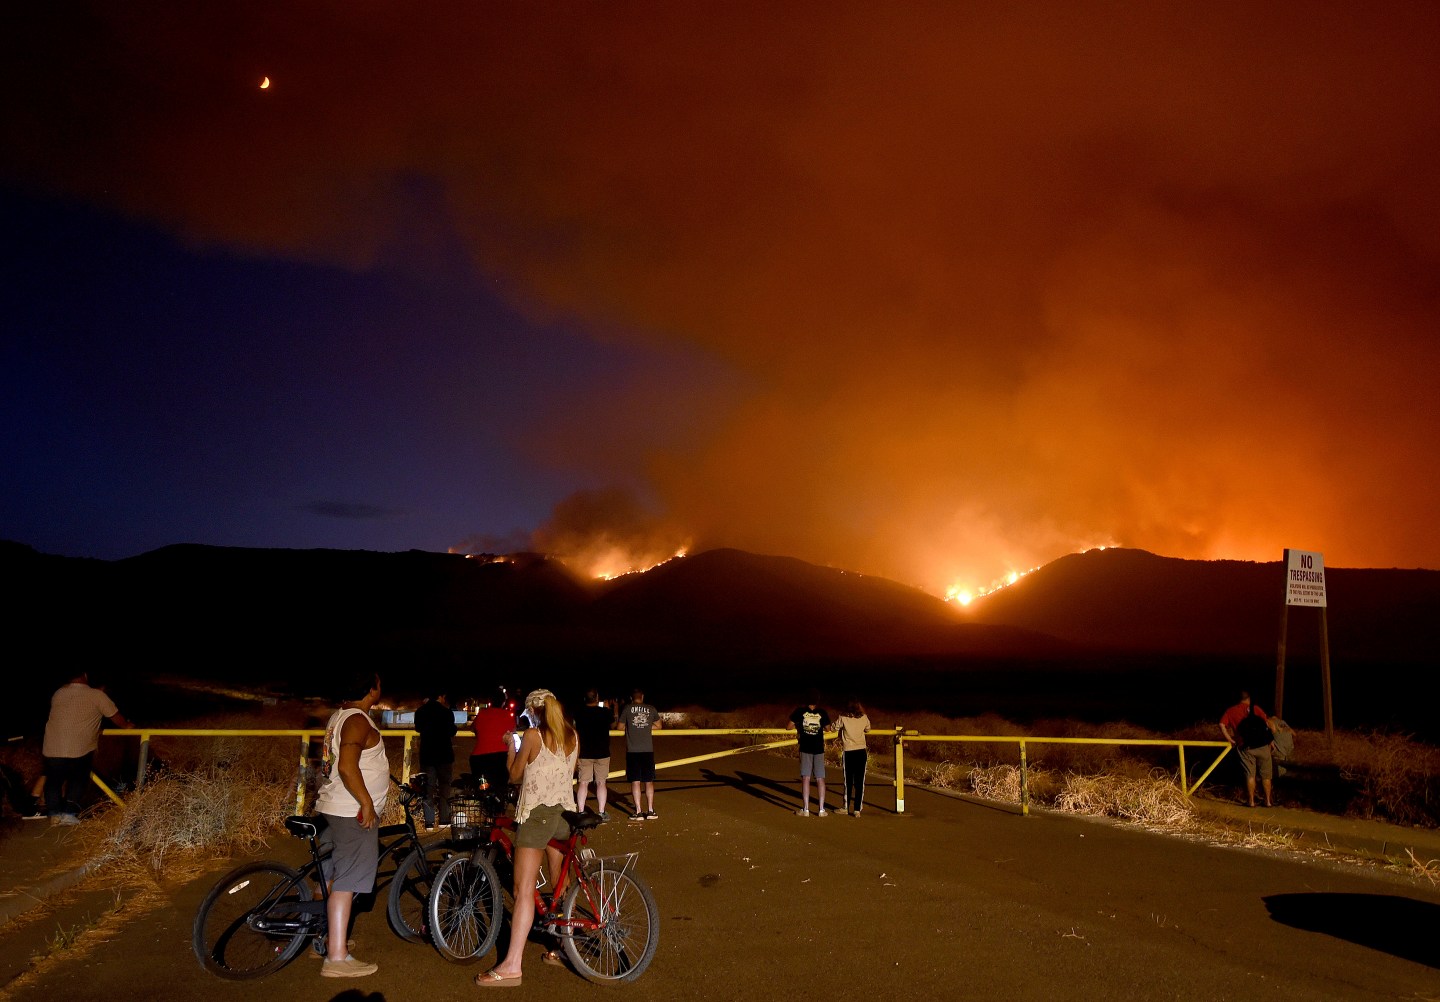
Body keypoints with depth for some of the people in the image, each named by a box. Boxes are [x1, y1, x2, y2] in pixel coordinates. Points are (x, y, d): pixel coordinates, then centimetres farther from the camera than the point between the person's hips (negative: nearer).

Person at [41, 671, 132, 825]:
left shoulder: (58, 693, 10)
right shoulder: (96, 695, -2)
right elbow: (117, 718, 8)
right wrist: (127, 725, 28)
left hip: (52, 750, 3)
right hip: (78, 750, -3)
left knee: (53, 781, 21)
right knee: (78, 779, 19)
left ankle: (54, 813, 14)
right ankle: (69, 812, 10)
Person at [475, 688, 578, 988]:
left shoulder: (533, 735, -8)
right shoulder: (573, 736, 7)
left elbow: (514, 775, 0)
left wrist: (511, 748, 17)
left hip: (536, 813, -6)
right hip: (564, 812, 6)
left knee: (524, 890, -8)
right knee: (560, 885, 17)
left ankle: (512, 965, -11)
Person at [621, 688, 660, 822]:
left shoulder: (627, 708, 1)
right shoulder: (651, 709, 6)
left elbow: (620, 727, 8)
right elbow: (658, 726, 17)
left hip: (632, 750, -2)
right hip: (648, 750, 2)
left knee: (635, 781, 2)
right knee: (649, 781, 10)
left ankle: (638, 812, -1)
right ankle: (650, 811, 9)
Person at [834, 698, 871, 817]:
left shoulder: (843, 718, -5)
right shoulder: (864, 718, 2)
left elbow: (835, 728, 5)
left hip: (848, 753, -1)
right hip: (861, 752, 1)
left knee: (848, 781, 10)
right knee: (860, 782, 4)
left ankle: (846, 807, 19)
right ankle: (857, 810, 3)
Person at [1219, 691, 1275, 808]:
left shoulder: (1231, 711, 9)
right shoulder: (1254, 708, 5)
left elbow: (1222, 725, -2)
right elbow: (1267, 723, -5)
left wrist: (1230, 739, 6)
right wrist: (1270, 738, 7)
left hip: (1245, 747, 1)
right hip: (1262, 745, 0)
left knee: (1250, 775, 8)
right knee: (1266, 775, 11)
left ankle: (1251, 801, 9)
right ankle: (1268, 801, 15)